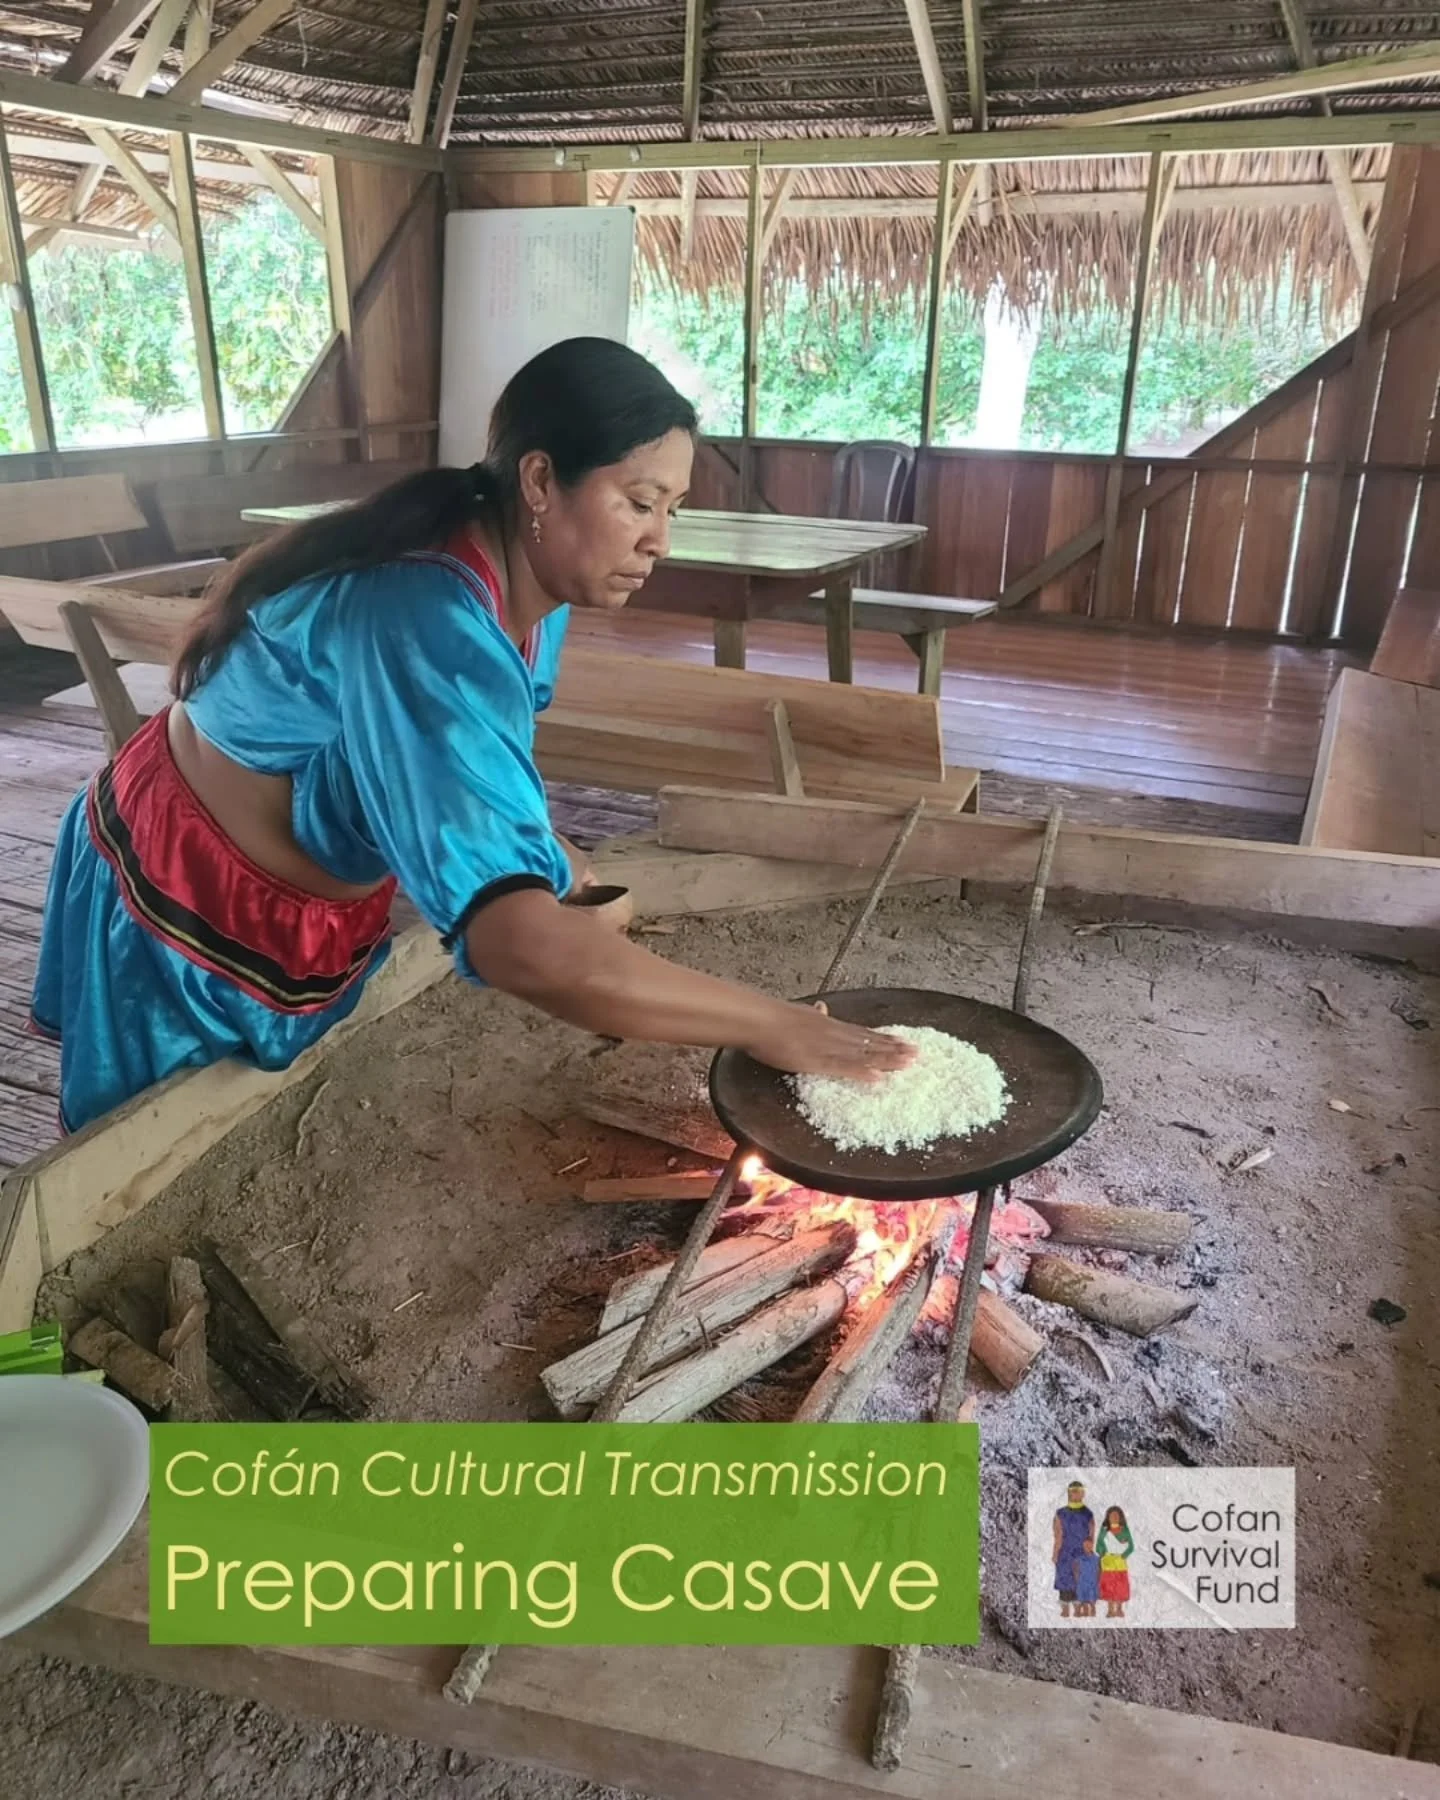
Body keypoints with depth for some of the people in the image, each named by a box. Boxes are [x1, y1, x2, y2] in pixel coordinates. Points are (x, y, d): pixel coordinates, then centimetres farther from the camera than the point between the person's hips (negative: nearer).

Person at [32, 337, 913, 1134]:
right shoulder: (425, 623, -39)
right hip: (189, 913, -7)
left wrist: (571, 872, -4)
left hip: (315, 918, 7)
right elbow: (522, 946, -50)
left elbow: (474, 781, 10)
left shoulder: (529, 588, -10)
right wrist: (771, 1025, -43)